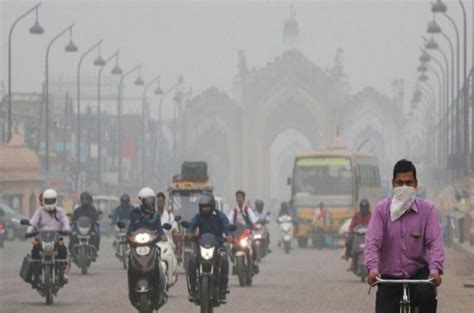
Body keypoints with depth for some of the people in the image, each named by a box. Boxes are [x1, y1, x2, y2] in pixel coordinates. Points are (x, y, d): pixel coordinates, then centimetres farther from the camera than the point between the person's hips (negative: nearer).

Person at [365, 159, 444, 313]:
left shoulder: (427, 209, -2)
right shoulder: (382, 209, -2)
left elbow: (435, 241, -11)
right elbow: (372, 241, -12)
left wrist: (435, 269, -29)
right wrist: (373, 268, -30)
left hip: (418, 273, -1)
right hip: (389, 277, 1)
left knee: (426, 293, -33)